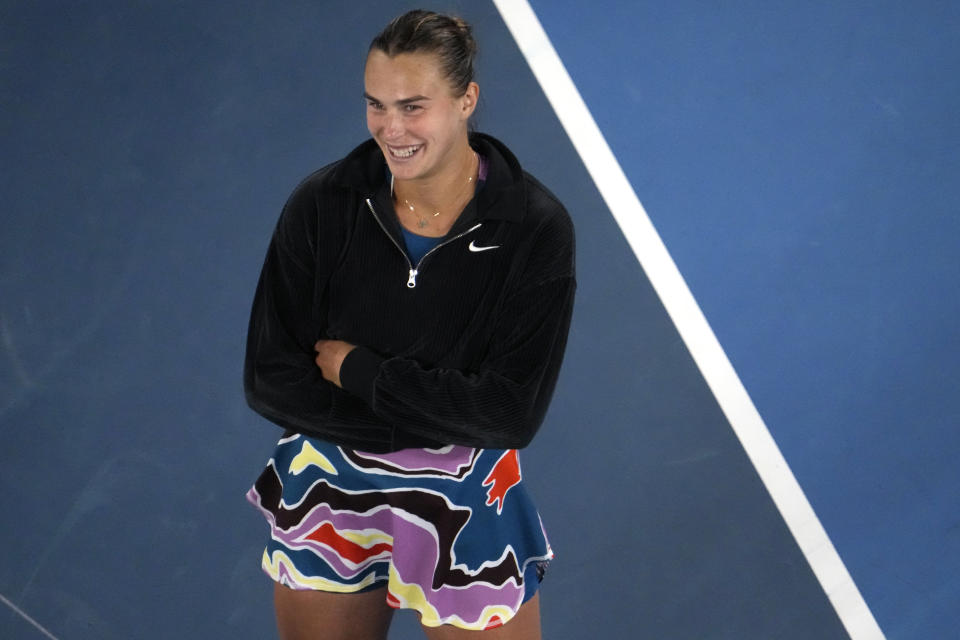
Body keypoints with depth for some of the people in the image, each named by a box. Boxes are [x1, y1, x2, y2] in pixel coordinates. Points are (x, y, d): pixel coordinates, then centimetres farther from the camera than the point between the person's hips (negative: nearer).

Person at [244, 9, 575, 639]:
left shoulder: (536, 228, -16)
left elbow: (513, 413, -19)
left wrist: (358, 369, -19)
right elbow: (268, 380, -11)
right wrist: (431, 421, -19)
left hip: (467, 511, -2)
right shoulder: (322, 206, -11)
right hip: (327, 496, 2)